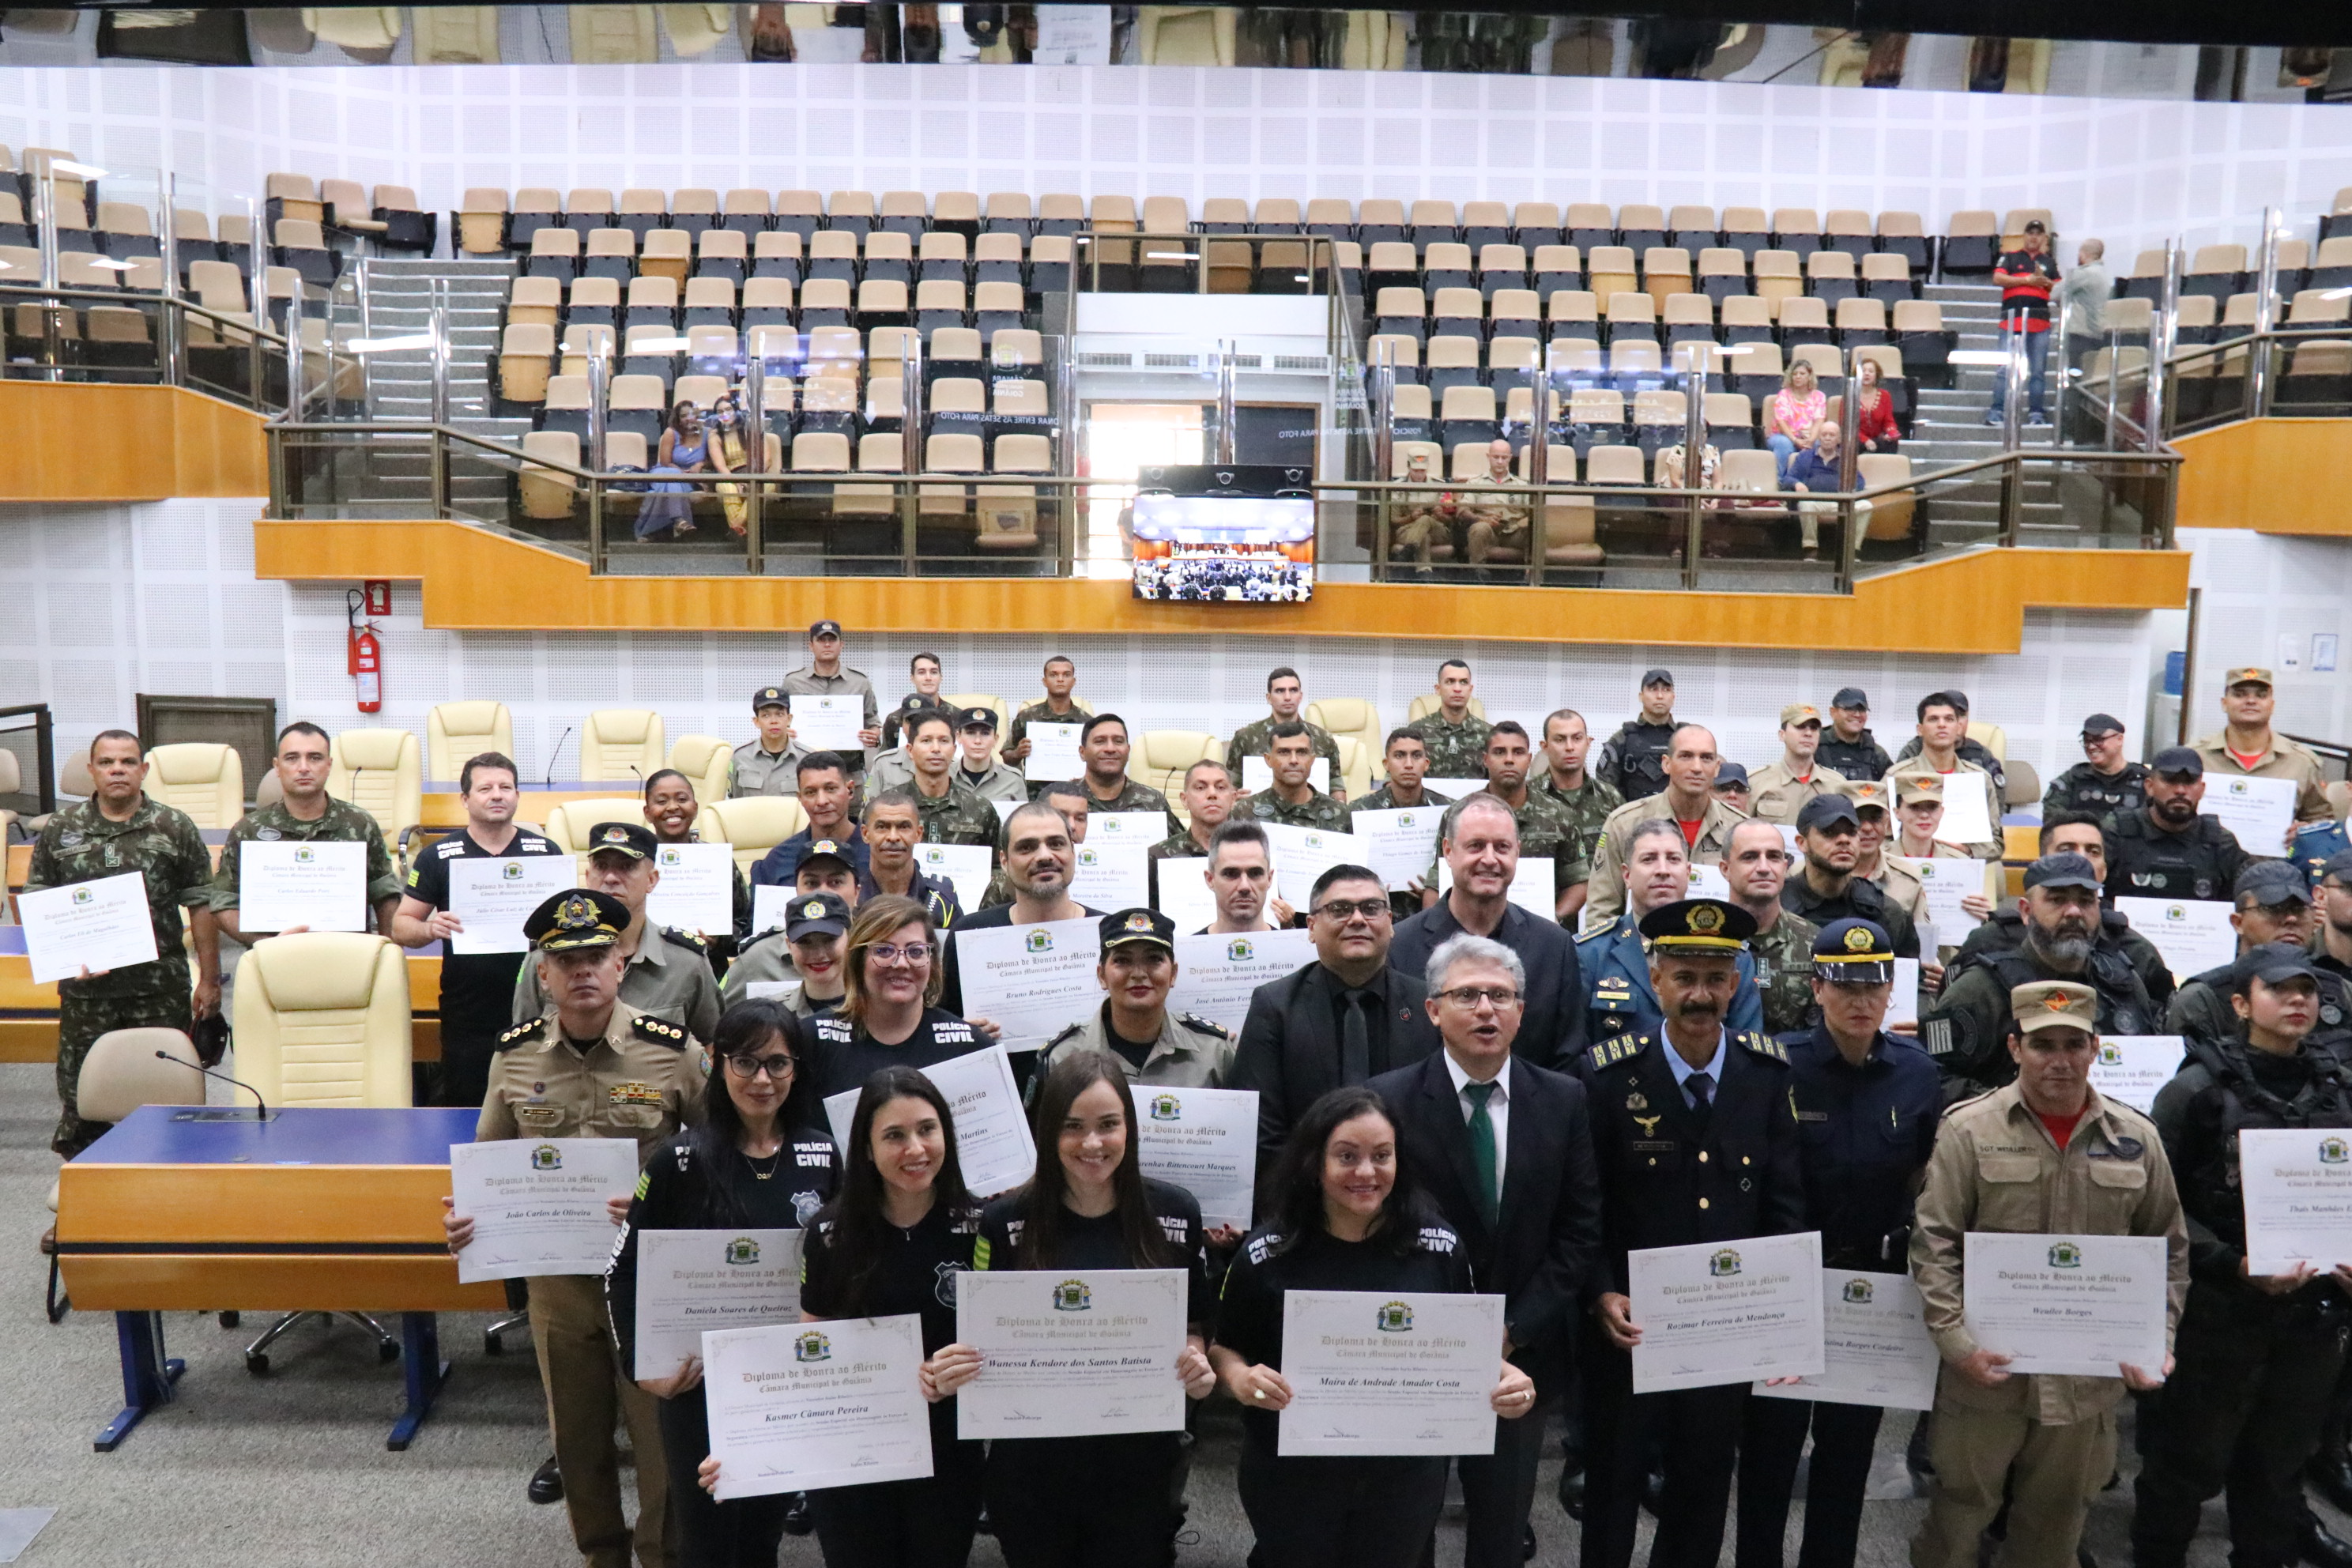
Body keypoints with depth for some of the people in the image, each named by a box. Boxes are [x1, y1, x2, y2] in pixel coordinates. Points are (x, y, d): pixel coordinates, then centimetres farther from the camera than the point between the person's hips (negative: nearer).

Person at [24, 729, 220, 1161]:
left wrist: (209, 981, 1)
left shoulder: (175, 828, 4)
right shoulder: (60, 828, 7)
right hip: (84, 987, 1)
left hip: (161, 987, -1)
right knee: (79, 1093, 6)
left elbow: (201, 907, 4)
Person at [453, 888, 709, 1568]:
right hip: (556, 1274, 3)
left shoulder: (674, 1049, -11)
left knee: (660, 1428, 4)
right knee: (577, 1434, 18)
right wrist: (464, 1214, -7)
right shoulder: (515, 1053, 0)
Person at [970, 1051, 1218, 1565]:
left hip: (1140, 1462, 0)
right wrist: (969, 1366, -17)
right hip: (1031, 1465, 0)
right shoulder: (1005, 1222, -7)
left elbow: (1193, 1323, 8)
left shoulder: (1176, 1213, -4)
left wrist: (1196, 1364, -12)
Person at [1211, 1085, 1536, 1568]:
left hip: (1407, 1476, 1)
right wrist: (1239, 1377, -23)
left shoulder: (1439, 1247, -8)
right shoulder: (1266, 1255, -12)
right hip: (1290, 1476, -1)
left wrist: (1507, 1377, -16)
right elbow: (1223, 1347, -2)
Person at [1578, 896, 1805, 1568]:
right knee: (1613, 1488, 15)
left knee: (1704, 1493, 18)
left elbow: (1785, 1200, 0)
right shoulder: (1608, 1075, -12)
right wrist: (1600, 1294, -18)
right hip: (1630, 1323, -2)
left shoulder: (1769, 1074, -4)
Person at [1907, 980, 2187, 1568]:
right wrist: (1958, 1343, -14)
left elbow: (2169, 1250, 10)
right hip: (1987, 1371, -2)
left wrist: (2157, 1339, -1)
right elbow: (1934, 1246, -7)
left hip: (2090, 1377, 3)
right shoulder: (1968, 1130, -7)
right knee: (1960, 1512, 11)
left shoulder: (2136, 1138, 2)